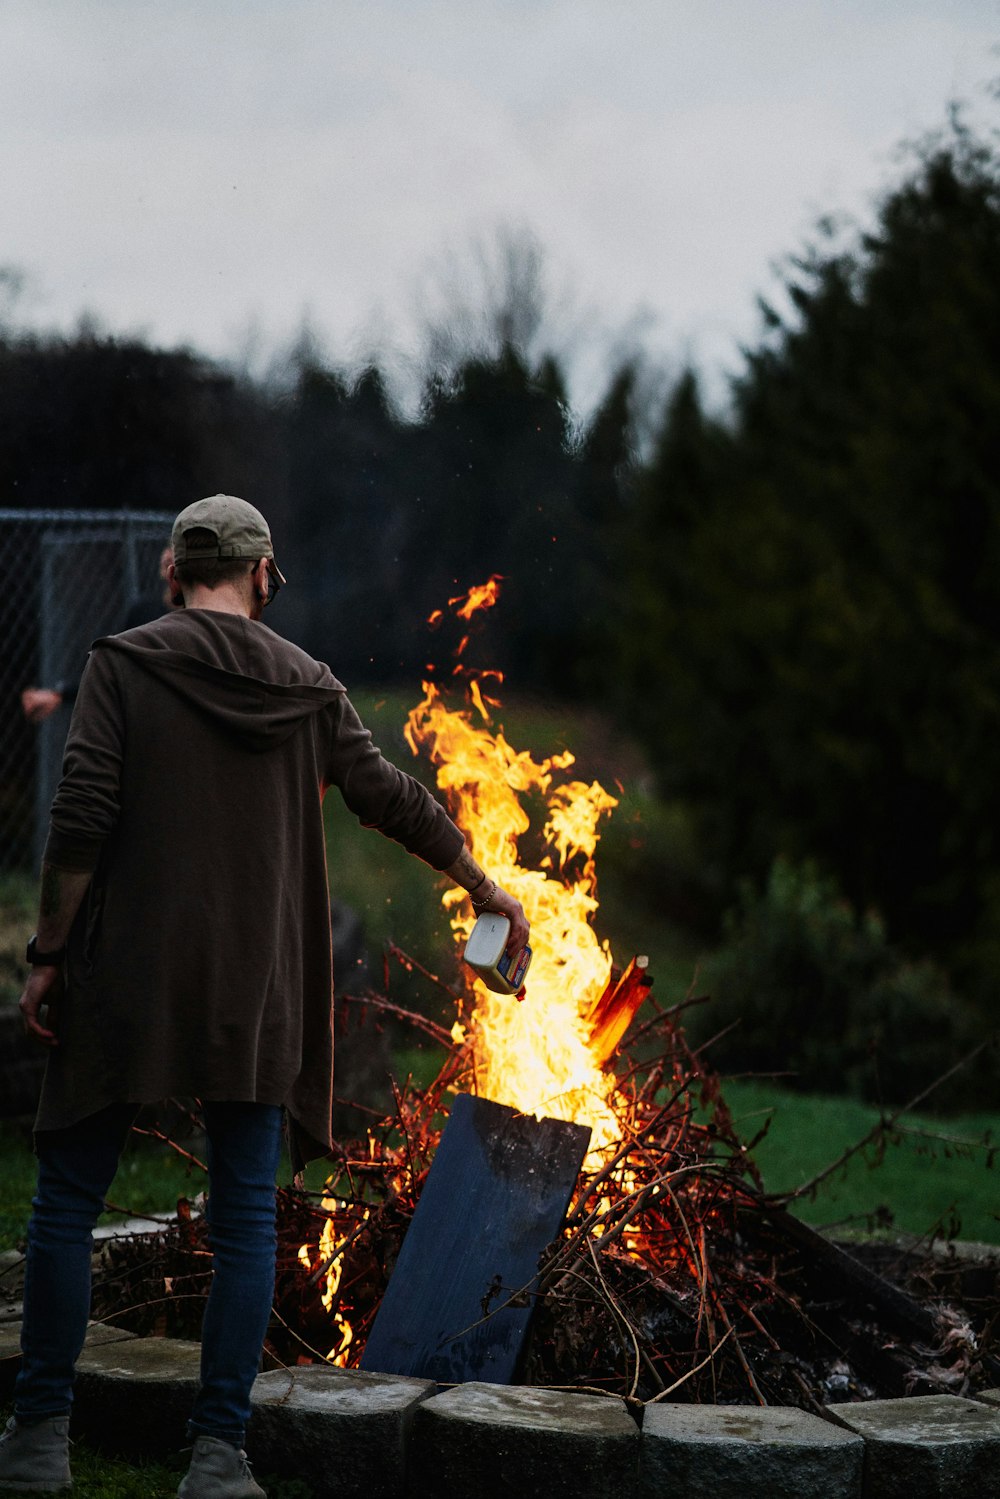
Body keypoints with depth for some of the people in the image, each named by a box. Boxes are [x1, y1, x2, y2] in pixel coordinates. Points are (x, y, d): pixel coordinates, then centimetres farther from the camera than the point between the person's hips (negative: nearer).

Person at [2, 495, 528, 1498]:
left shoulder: (125, 664, -2)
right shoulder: (306, 685, 6)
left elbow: (81, 820, -10)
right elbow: (394, 800, 14)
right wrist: (483, 887, 28)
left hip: (124, 982, -2)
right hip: (257, 992, 2)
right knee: (244, 1218, 6)